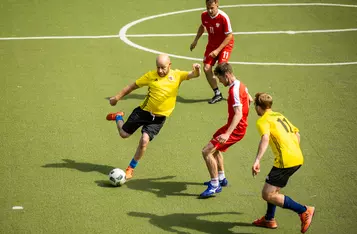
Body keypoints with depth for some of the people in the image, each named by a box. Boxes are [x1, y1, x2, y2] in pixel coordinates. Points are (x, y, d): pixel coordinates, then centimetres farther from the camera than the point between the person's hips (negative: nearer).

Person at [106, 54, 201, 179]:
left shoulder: (177, 75, -6)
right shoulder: (151, 75, -7)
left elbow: (194, 75, -18)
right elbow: (133, 86, 3)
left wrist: (197, 69, -43)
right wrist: (117, 97, 7)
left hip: (158, 118, -1)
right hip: (143, 111, 1)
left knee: (144, 141, -17)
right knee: (124, 134, 10)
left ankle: (131, 168, 4)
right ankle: (118, 117, 46)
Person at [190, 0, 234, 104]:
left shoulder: (223, 17, -27)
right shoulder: (204, 15, -10)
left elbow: (229, 36, -22)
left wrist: (218, 50, -26)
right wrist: (195, 40, 9)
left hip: (225, 45, -6)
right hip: (212, 44, 6)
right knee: (207, 68, -6)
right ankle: (217, 94, 10)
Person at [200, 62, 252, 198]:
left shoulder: (234, 90, -25)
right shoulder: (239, 85, 6)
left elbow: (238, 114, -34)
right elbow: (250, 100, 24)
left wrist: (227, 134, -43)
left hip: (236, 128, -11)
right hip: (237, 125, 11)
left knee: (206, 151, -14)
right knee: (215, 148, 30)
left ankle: (215, 186, -6)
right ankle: (221, 178, 42)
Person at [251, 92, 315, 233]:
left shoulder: (262, 121, -4)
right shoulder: (279, 116, 21)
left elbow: (265, 138, -24)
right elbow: (296, 133, 27)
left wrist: (257, 160, -32)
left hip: (285, 161, -9)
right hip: (298, 158, 9)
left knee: (267, 194, -6)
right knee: (273, 188, 26)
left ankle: (304, 211, -9)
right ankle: (269, 219, 37)